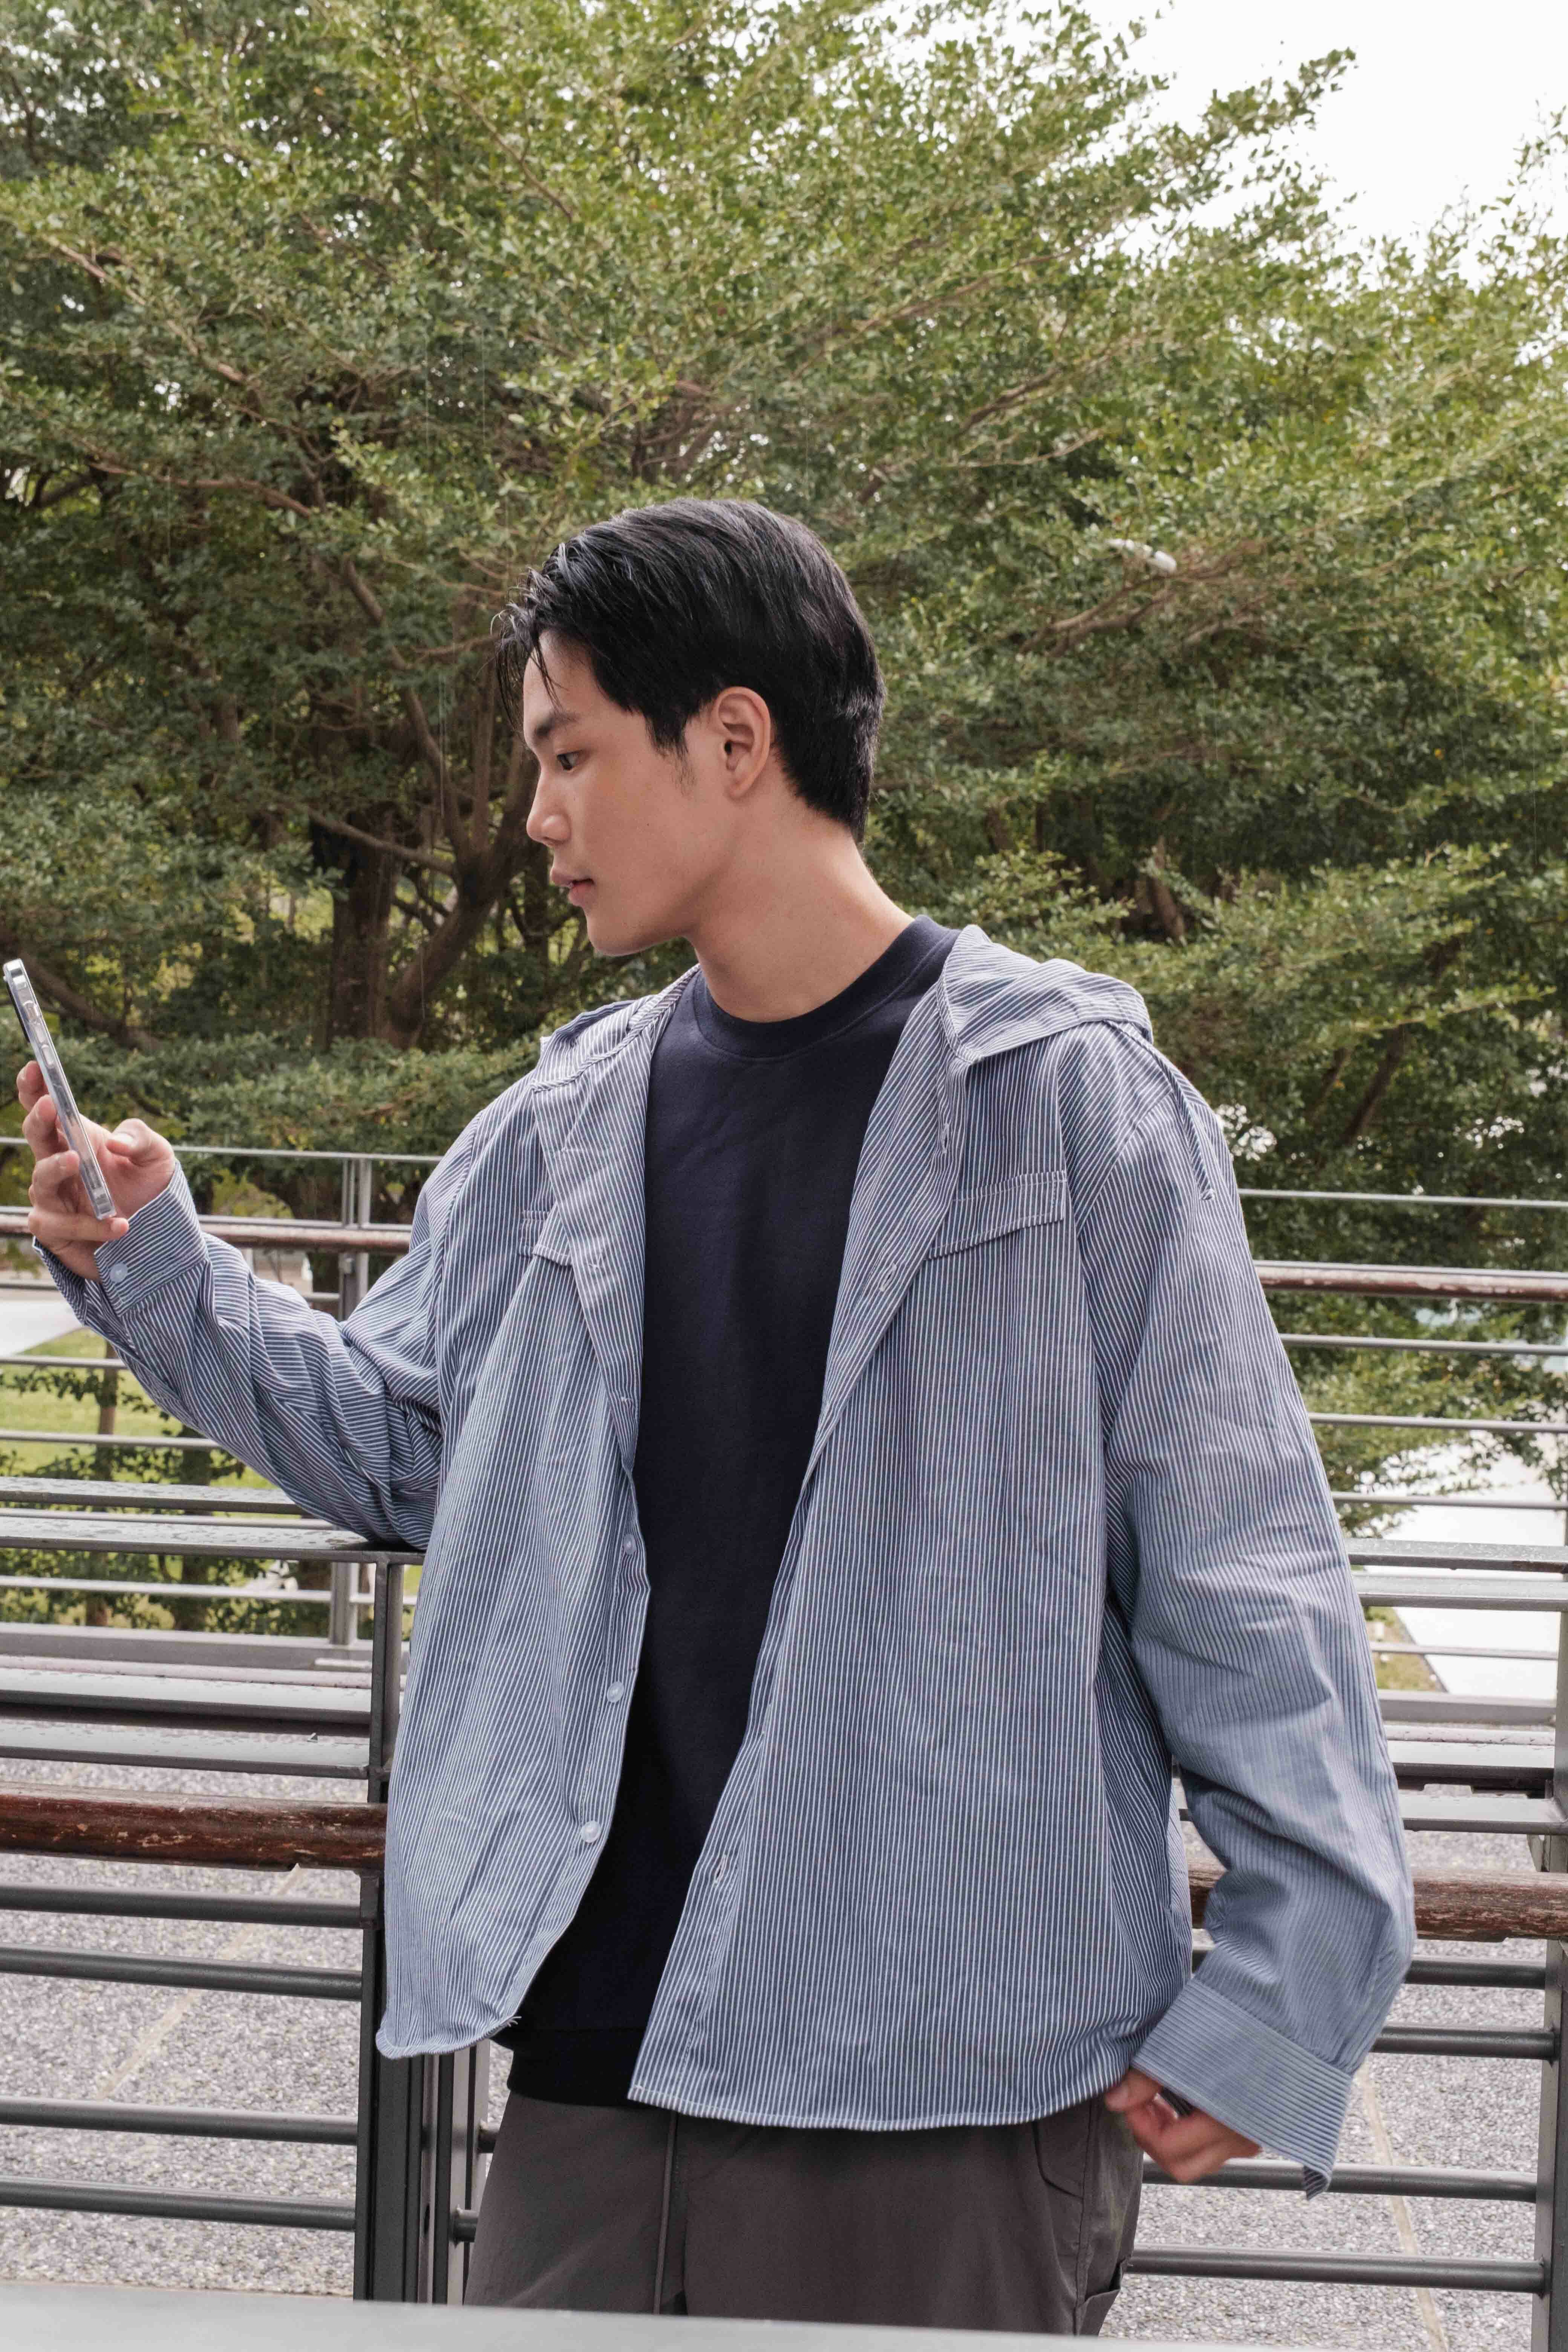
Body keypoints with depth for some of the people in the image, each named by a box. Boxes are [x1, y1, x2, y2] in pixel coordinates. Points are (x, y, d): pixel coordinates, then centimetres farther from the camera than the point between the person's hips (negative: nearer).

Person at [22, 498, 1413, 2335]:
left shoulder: (1060, 1095, -7)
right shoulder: (567, 1131, 10)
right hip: (596, 2061, 5)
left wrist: (1285, 1994, -9)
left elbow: (1239, 1574, -7)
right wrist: (157, 1272, 7)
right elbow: (399, 1438, 21)